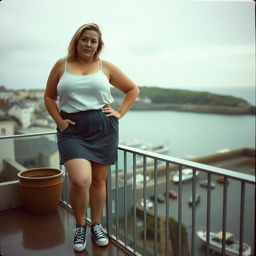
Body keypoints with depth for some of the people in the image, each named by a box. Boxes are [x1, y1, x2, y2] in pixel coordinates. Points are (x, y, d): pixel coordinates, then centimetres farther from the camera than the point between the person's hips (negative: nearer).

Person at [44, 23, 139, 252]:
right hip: (72, 129, -1)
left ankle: (97, 225, 30)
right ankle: (80, 225, 11)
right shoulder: (62, 65, 8)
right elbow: (49, 97, 12)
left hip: (103, 128, 2)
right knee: (80, 180, -17)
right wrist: (59, 121, -2)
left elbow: (133, 89, 14)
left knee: (99, 180, 8)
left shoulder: (106, 67, 8)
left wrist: (120, 113, 3)